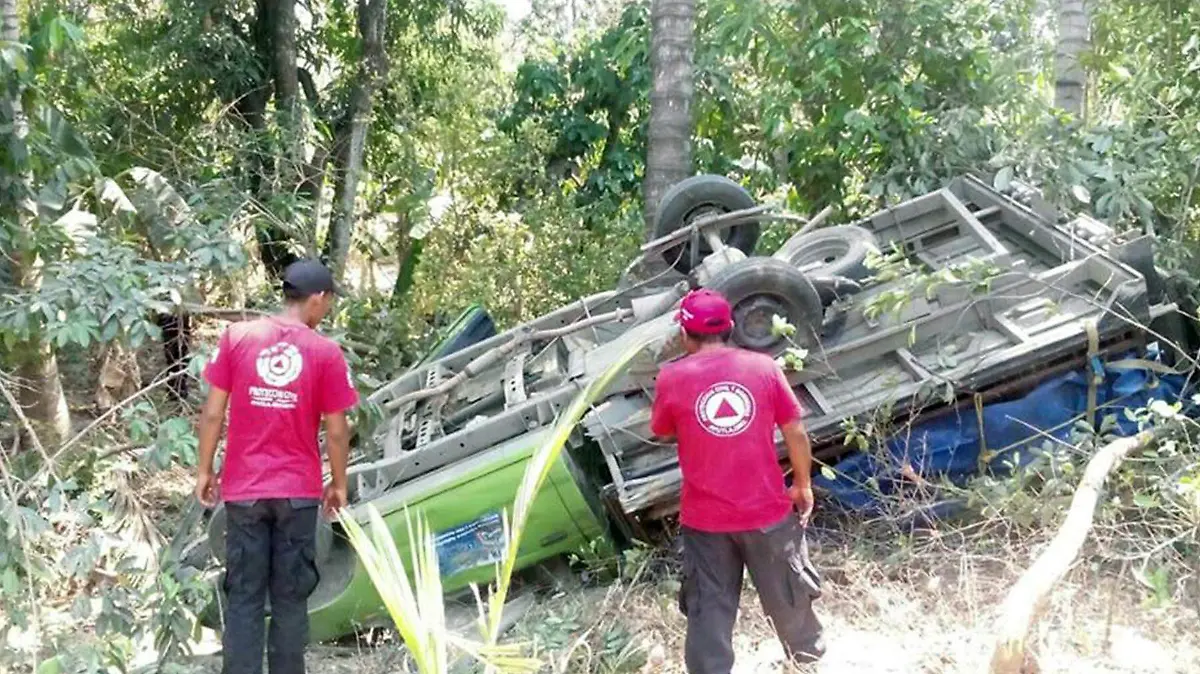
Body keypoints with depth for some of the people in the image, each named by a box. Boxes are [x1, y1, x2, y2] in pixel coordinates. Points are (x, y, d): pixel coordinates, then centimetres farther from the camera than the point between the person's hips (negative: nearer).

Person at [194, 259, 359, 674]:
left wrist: (204, 471, 9)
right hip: (298, 492, -1)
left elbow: (212, 413, -2)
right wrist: (338, 484, 10)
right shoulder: (326, 352, -7)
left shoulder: (237, 336, -3)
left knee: (244, 598, 7)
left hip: (243, 489, 1)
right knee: (290, 598, 9)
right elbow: (336, 430, -3)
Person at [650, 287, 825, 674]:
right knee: (785, 593, 23)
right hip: (766, 509, 2)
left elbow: (663, 433, 8)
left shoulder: (671, 378, -9)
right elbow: (796, 432, -4)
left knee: (709, 607, 12)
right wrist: (803, 485, 10)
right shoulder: (763, 366, -8)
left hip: (704, 518, -1)